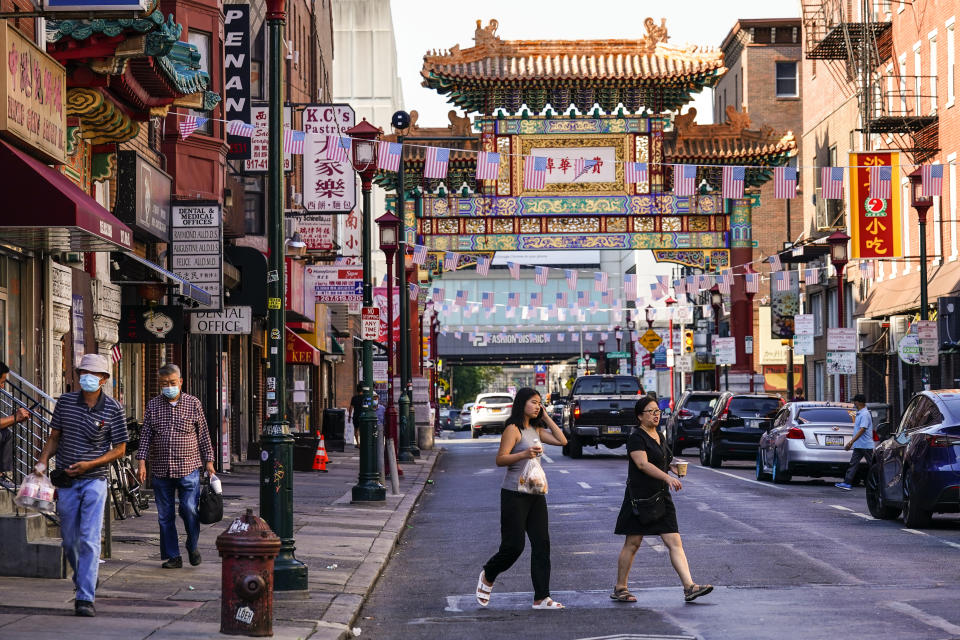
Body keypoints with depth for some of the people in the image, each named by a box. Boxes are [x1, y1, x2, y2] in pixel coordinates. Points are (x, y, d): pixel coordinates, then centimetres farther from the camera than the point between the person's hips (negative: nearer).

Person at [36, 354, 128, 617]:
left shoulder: (113, 409, -5)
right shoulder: (66, 401, 3)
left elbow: (119, 449, -2)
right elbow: (54, 437, 11)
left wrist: (89, 465, -13)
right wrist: (43, 461, -7)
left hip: (94, 480, -3)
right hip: (66, 482, 3)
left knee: (90, 540, -12)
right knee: (69, 541, 11)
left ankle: (85, 598, -12)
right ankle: (82, 580, 37)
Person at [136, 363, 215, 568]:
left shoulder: (193, 404, 4)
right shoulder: (153, 405, 8)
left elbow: (203, 434, 8)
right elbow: (145, 435, 5)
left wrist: (208, 461, 4)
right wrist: (142, 461, -5)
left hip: (188, 468, -2)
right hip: (160, 470, 2)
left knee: (189, 509, -9)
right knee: (165, 516, 4)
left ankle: (192, 547, 15)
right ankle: (173, 556, 12)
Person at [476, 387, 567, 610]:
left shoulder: (536, 430, 15)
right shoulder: (513, 429, -9)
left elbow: (562, 441, 13)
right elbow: (500, 459, -16)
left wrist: (546, 417, 9)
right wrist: (524, 454, -31)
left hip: (535, 493, 7)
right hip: (514, 494, -7)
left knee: (541, 544, 0)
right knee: (513, 546, -6)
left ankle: (541, 598, 1)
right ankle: (487, 577, 22)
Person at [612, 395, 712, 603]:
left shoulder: (658, 436, 16)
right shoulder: (636, 438, -10)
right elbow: (643, 463, -23)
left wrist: (673, 466, 8)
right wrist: (667, 477, -34)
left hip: (661, 496, 7)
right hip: (640, 497, -7)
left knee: (674, 543, -4)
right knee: (632, 544, 1)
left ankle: (689, 587, -11)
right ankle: (620, 588, 12)